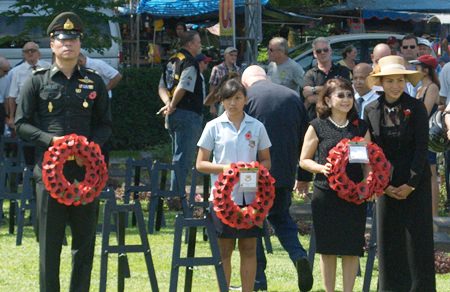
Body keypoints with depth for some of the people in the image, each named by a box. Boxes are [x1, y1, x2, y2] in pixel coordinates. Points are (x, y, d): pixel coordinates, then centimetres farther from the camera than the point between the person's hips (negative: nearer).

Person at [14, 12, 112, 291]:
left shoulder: (94, 82, 10)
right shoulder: (38, 81, 3)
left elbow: (105, 124, 12)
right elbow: (22, 124, 2)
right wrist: (51, 139, -14)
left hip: (86, 170, 2)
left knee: (85, 240, 6)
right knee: (50, 240, 1)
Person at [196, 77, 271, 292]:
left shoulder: (256, 127, 7)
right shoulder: (214, 127, 3)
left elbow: (266, 161, 12)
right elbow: (200, 164, 3)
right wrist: (225, 168, -14)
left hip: (250, 195, 1)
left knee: (249, 248, 4)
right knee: (224, 249, 2)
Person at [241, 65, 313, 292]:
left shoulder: (247, 97, -7)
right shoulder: (293, 97, 6)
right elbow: (304, 137, 11)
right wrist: (304, 177, 18)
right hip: (284, 172, 4)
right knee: (280, 217, 21)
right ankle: (298, 255, -5)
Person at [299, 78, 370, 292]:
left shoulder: (360, 127, 10)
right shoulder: (318, 126, 1)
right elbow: (304, 160, 4)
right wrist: (322, 168, -16)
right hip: (326, 193, -2)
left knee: (352, 249, 1)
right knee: (328, 249, 3)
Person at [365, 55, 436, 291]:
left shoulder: (416, 108, -5)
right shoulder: (371, 111, 2)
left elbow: (422, 147, -7)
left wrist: (411, 184, -12)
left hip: (415, 183, -2)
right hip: (386, 183, 2)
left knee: (417, 237, -2)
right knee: (388, 237, 3)